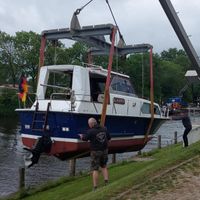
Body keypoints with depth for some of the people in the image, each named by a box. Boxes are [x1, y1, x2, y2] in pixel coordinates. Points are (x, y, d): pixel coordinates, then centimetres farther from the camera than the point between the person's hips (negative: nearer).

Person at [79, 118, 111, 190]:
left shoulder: (91, 131, -17)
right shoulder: (104, 129, 1)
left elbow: (84, 138, -8)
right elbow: (109, 138, 12)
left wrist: (81, 136, 13)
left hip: (95, 152, -5)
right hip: (104, 151, 5)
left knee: (95, 169, 2)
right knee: (104, 166, 22)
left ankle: (95, 187, 4)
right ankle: (106, 181, 9)